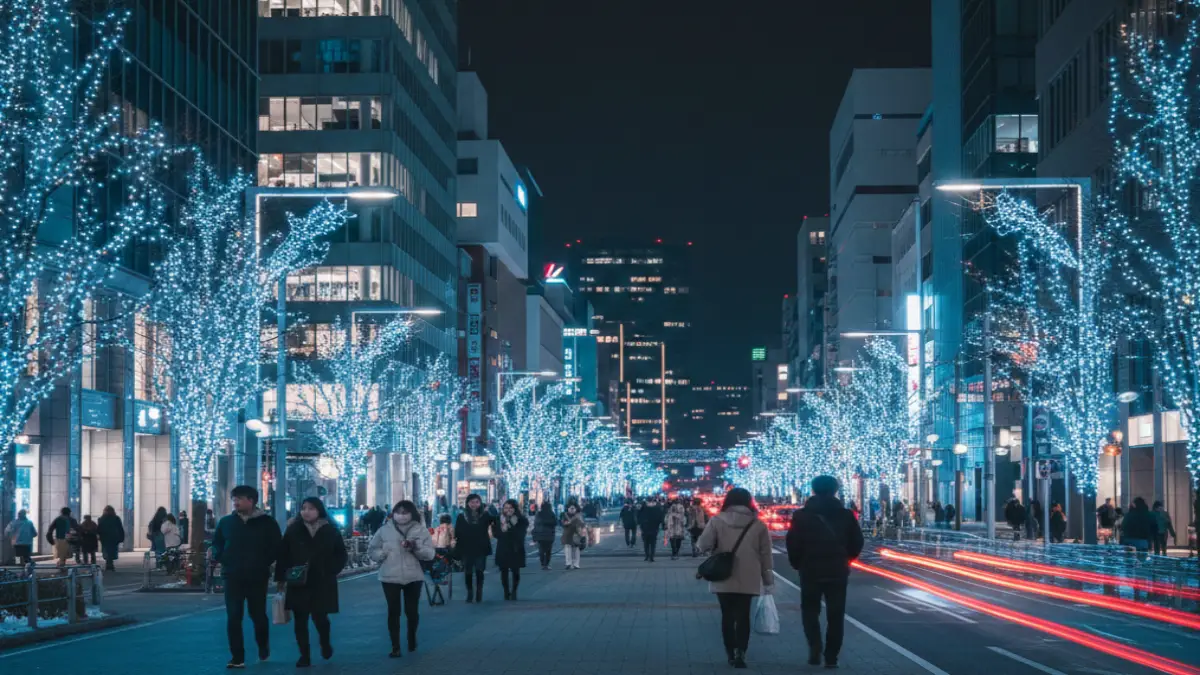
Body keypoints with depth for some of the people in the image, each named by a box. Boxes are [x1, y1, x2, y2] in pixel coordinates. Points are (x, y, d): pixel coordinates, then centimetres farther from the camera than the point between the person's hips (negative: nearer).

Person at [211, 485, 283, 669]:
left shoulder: (267, 522, -2)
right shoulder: (226, 522, 5)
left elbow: (277, 546, 4)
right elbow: (216, 542, 16)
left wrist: (265, 562, -6)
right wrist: (220, 558, -1)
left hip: (258, 577, -1)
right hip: (232, 576, 2)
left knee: (258, 614, 9)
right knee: (233, 617, -5)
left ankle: (263, 649, 33)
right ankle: (237, 657, -2)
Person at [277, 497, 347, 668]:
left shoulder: (330, 531, 0)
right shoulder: (293, 530, 0)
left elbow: (341, 555, 6)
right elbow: (282, 555, 1)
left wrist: (330, 571, -7)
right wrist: (281, 577, -4)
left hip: (322, 583, -1)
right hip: (298, 583, 1)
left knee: (319, 616, -2)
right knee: (300, 620, 1)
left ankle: (325, 642, 30)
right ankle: (304, 655, 10)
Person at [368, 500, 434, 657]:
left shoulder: (421, 530, 0)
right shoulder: (384, 530, 1)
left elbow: (430, 554, -4)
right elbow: (372, 550, 7)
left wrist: (416, 548, -20)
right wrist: (383, 555, -11)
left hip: (414, 578, 1)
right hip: (390, 578, 0)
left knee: (412, 611, 11)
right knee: (393, 612, -2)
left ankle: (412, 639, 35)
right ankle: (395, 647, 3)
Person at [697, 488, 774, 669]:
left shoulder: (717, 521, -3)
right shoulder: (758, 524, 2)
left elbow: (704, 545, -11)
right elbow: (766, 555, 4)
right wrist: (768, 581, 9)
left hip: (723, 579, 0)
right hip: (748, 580, 0)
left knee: (727, 615, 12)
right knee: (743, 615, 3)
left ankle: (731, 654, 16)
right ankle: (740, 653, -13)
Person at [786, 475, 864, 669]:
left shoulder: (802, 515, -4)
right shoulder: (846, 515, 1)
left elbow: (793, 544, -7)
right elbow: (857, 543, 3)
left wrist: (798, 564, 10)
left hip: (810, 571, -1)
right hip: (838, 572, 1)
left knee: (810, 610, 13)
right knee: (835, 615, 8)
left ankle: (815, 647, -8)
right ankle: (831, 657, 6)